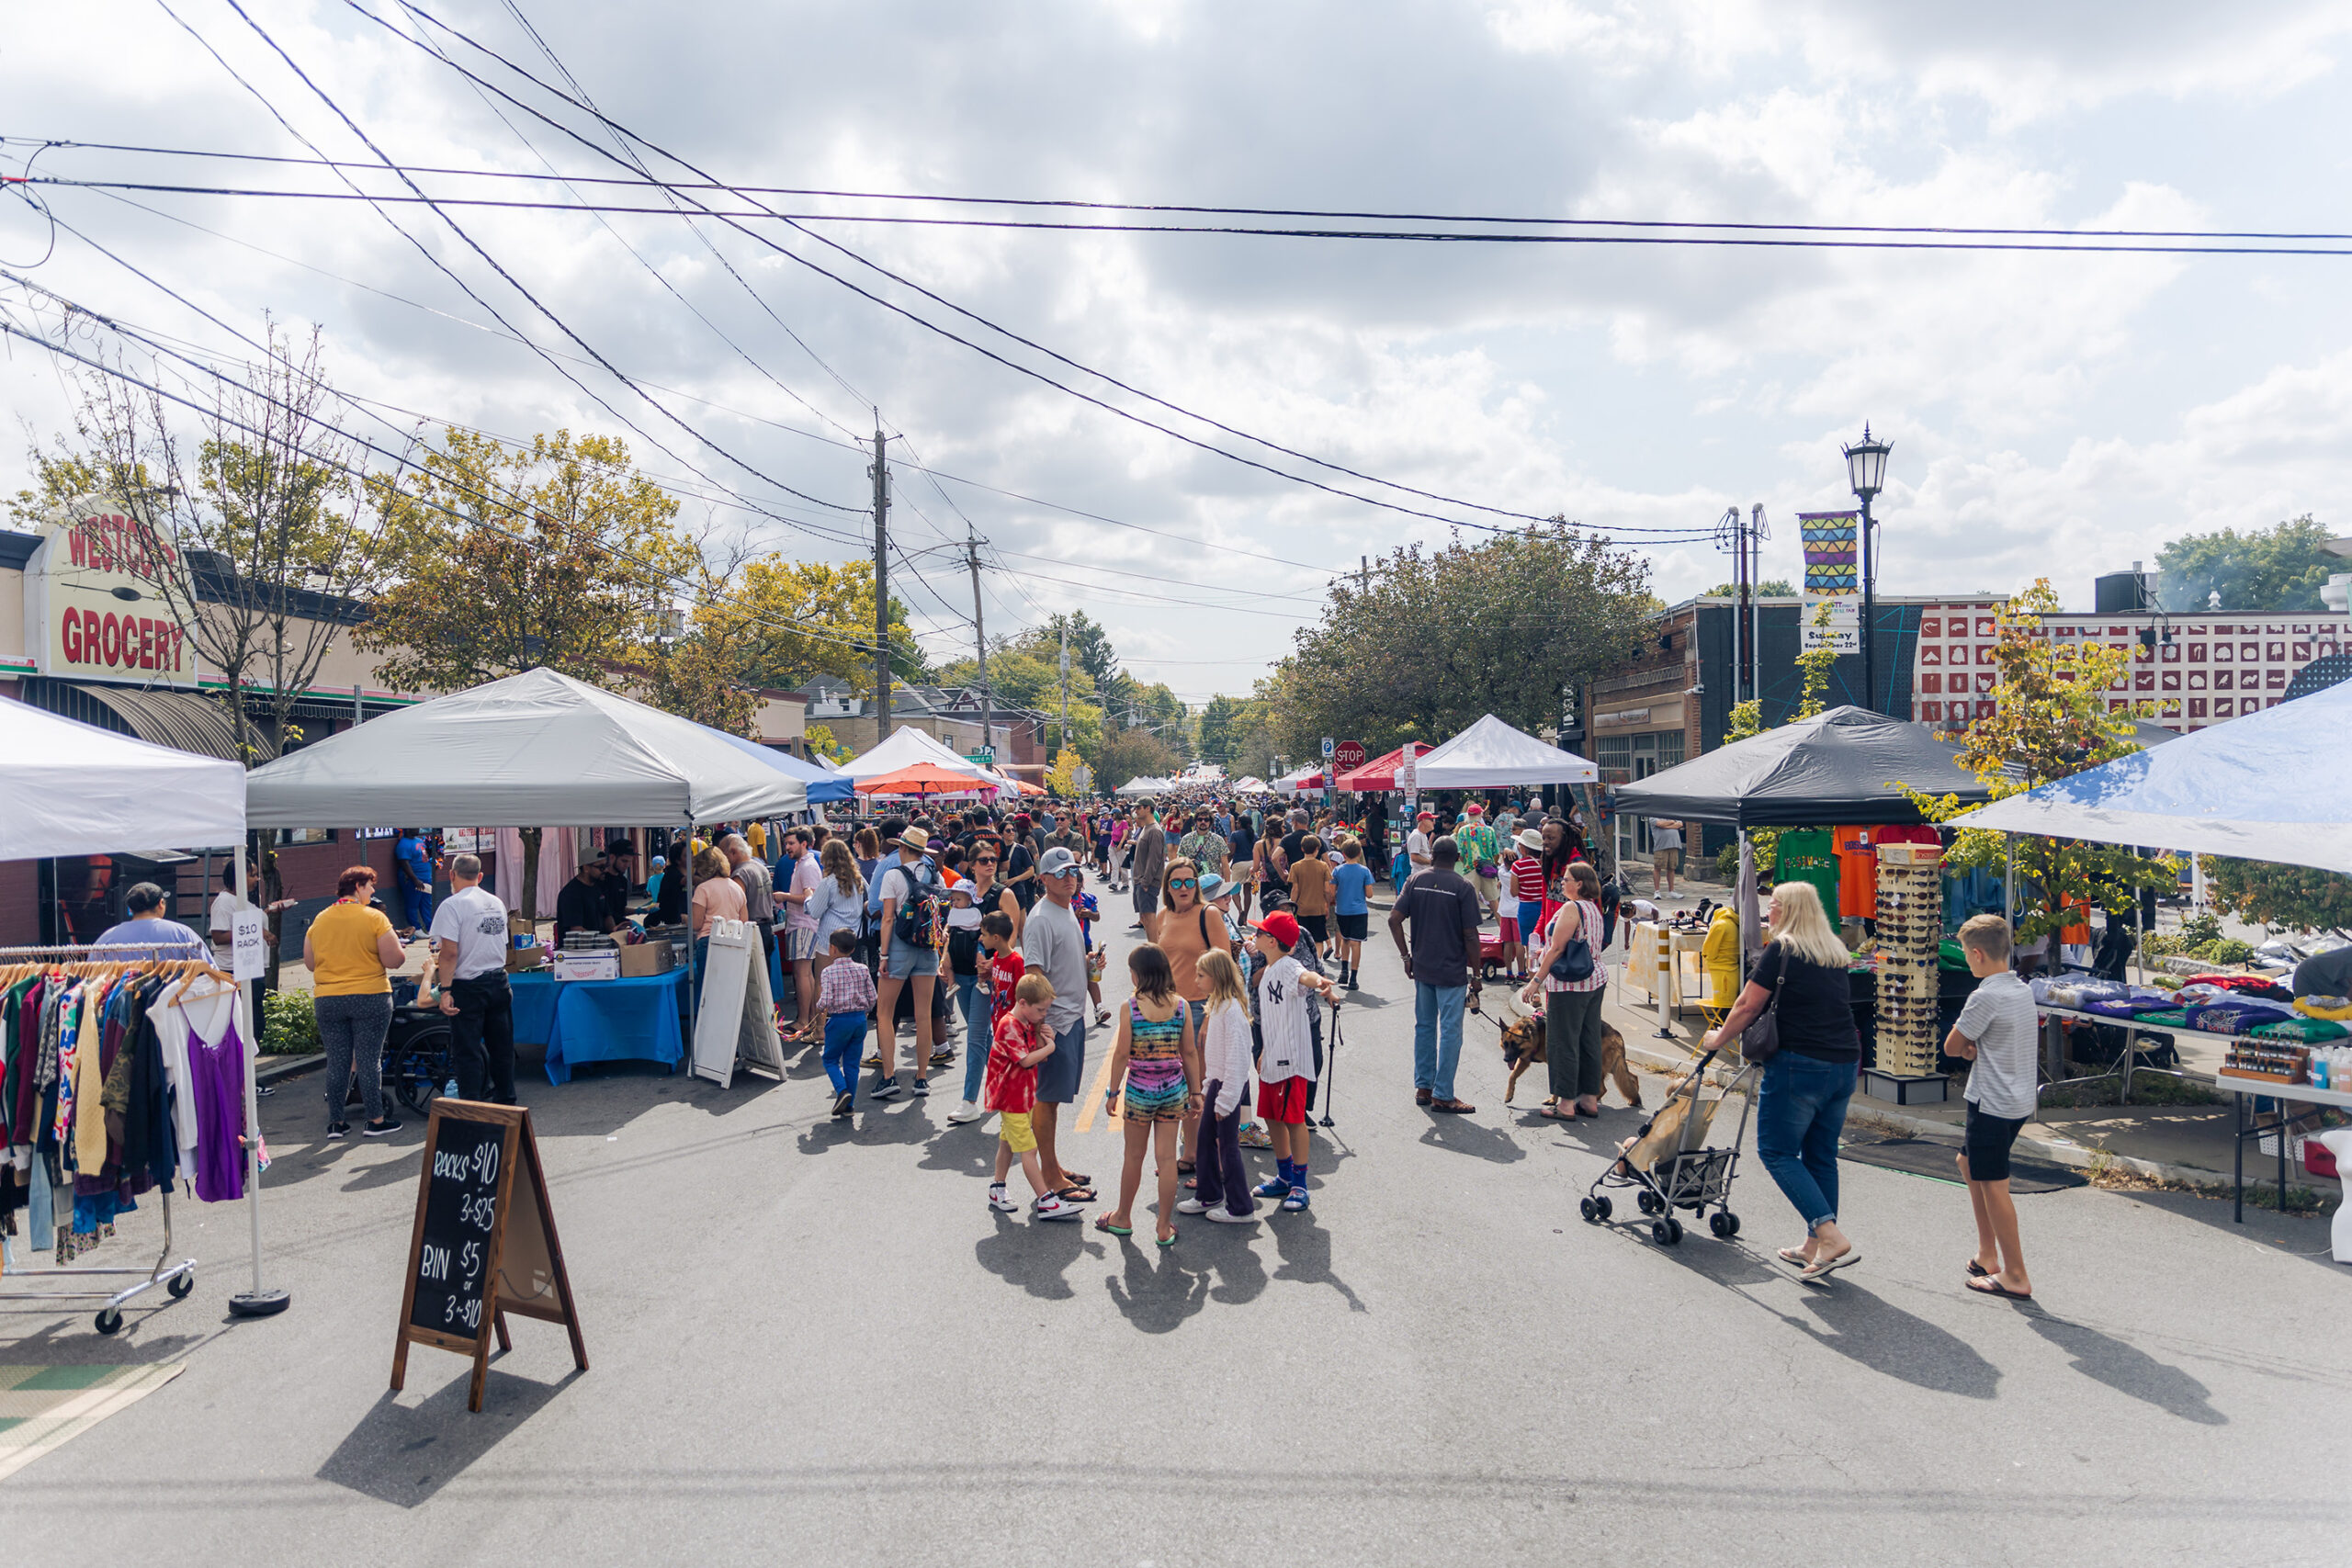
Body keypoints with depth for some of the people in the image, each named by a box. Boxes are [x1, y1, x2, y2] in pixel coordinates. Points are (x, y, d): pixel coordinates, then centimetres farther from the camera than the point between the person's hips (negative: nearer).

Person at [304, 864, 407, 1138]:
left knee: (336, 1061, 9)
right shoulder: (374, 918, -9)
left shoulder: (320, 920, 5)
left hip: (327, 1000, 4)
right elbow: (393, 960, -13)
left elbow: (310, 962, 11)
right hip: (370, 999, -4)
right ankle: (375, 1120, 8)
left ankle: (335, 1122, 15)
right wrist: (402, 951, 8)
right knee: (369, 1060, 2)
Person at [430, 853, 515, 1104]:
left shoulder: (452, 906, -11)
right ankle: (504, 1100, 25)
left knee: (468, 1052, -1)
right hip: (499, 982, 6)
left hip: (468, 987, -6)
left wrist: (445, 990, -17)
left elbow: (450, 953, -19)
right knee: (501, 1046, 15)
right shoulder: (497, 903, 10)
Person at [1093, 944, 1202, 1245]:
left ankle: (1123, 1218, 30)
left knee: (1134, 1156, 13)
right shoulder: (1181, 1006, -4)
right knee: (1167, 1157, 7)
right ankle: (1165, 1227, 13)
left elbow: (1121, 1054, -10)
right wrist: (1195, 1091, 9)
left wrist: (1113, 1091, 1)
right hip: (1173, 1090, 2)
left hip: (1139, 1090, -2)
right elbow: (1190, 1053, 1)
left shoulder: (1130, 1007, -12)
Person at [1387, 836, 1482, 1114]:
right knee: (1450, 1032, 2)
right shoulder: (1463, 888, -10)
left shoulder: (1415, 880, 1)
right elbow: (1470, 935, -12)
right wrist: (1476, 974, -2)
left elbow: (1394, 919, -3)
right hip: (1452, 971, -5)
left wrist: (1406, 956, 7)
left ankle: (1423, 1087, 24)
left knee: (1424, 1027, 16)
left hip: (1422, 967, 5)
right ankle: (1442, 1096, 6)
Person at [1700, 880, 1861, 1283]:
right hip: (1846, 1063, 8)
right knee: (1821, 1155, 14)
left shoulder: (1782, 949, -7)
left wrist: (1720, 1038, 11)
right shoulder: (1835, 952, 15)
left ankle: (1832, 1238, -9)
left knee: (1777, 1151, 1)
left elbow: (1747, 1007, -6)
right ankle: (1815, 1247, 19)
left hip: (1801, 1064, -8)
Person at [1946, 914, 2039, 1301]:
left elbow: (1951, 1047, -13)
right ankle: (1987, 1254, 26)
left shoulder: (1984, 997, -20)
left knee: (1993, 1184, -2)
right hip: (2020, 1099, 10)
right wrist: (1973, 1047, -3)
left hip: (1992, 1103, -10)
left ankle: (2015, 1276, 3)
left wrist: (1964, 1044, 6)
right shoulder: (2023, 989, 8)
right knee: (1969, 1163, 21)